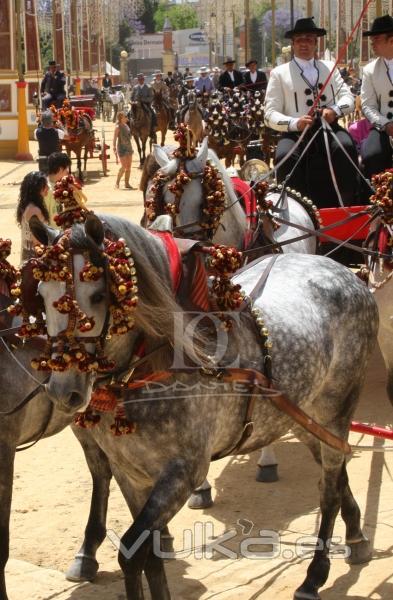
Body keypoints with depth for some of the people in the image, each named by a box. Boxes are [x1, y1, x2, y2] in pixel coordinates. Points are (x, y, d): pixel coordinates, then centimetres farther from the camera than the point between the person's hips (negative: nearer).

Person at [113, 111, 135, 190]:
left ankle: (127, 183, 13)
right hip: (122, 148, -7)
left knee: (129, 167, 6)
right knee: (124, 167, -10)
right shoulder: (118, 127, -12)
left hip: (128, 147, 7)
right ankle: (117, 182, 6)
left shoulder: (126, 125, 9)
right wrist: (114, 148, -22)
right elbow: (115, 139, -15)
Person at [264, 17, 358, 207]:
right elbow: (270, 114, 3)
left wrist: (335, 110, -13)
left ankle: (348, 206, -26)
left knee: (346, 146, -32)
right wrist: (295, 123, -17)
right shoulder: (279, 73, 11)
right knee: (285, 156, -35)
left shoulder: (330, 68, 21)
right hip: (296, 132, -2)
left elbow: (348, 97, 12)